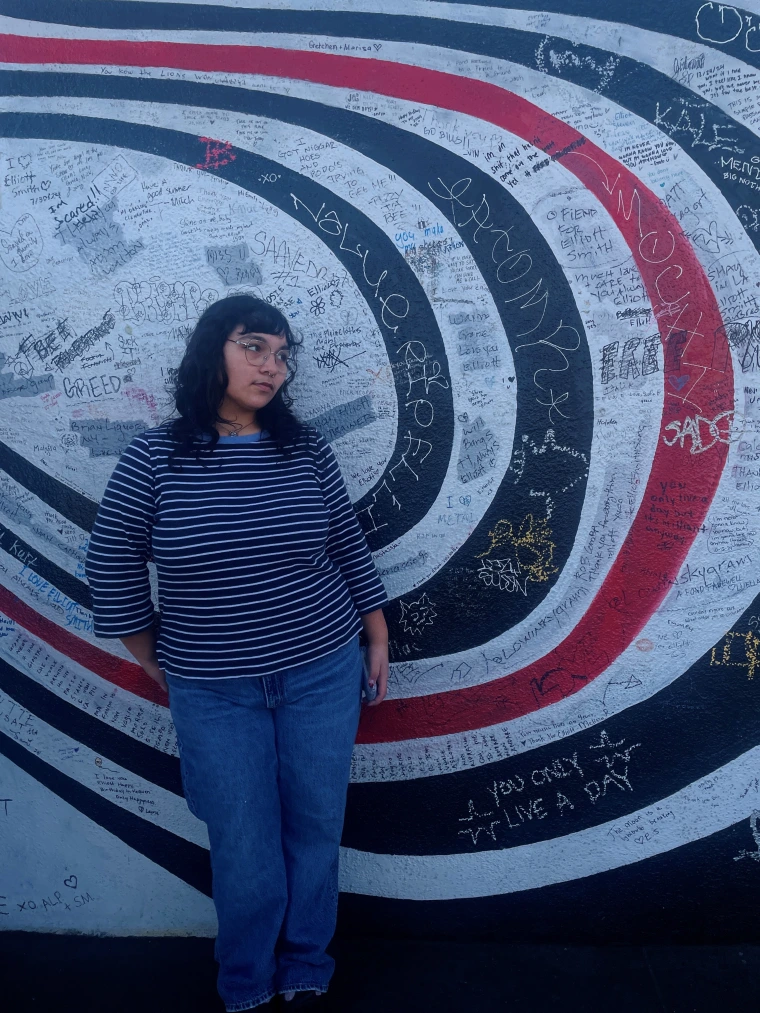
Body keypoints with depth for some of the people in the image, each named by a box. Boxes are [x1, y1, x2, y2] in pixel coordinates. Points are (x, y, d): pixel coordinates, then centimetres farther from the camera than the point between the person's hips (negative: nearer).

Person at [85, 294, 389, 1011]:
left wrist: (377, 638, 9)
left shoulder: (306, 450, -3)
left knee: (315, 829, 14)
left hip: (322, 676, 2)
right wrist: (152, 660, 7)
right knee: (243, 846, 11)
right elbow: (112, 563, 1)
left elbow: (350, 548, 5)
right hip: (214, 693, -1)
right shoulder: (153, 457, -8)